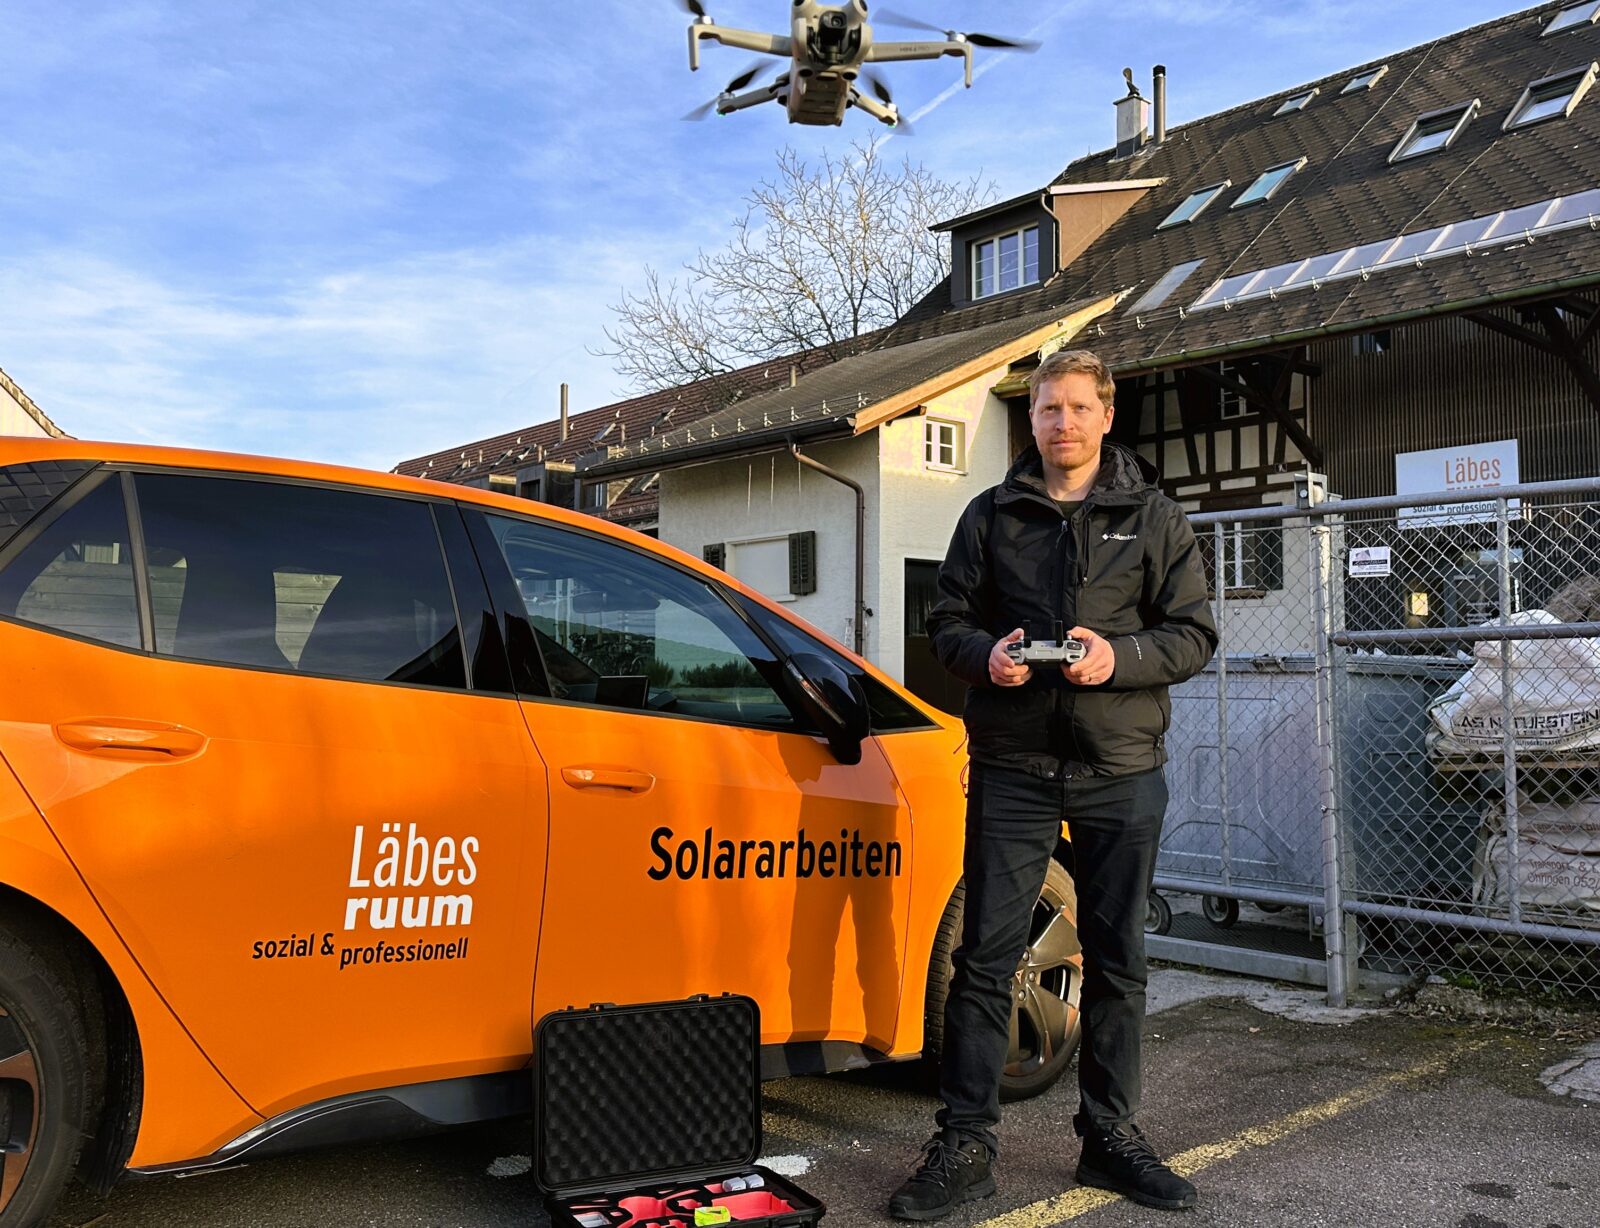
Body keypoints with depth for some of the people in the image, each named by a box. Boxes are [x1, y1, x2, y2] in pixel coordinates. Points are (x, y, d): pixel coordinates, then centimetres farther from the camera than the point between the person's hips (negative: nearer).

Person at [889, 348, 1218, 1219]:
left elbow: (1194, 634, 3)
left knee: (1116, 959, 10)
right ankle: (965, 1145, 11)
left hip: (1121, 770, 1)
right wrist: (984, 653, -13)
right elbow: (946, 622, 10)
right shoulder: (991, 516, 9)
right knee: (985, 957, 0)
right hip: (1011, 766, 0)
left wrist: (1120, 656, -16)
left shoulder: (1154, 519, 7)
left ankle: (1110, 1135, 26)